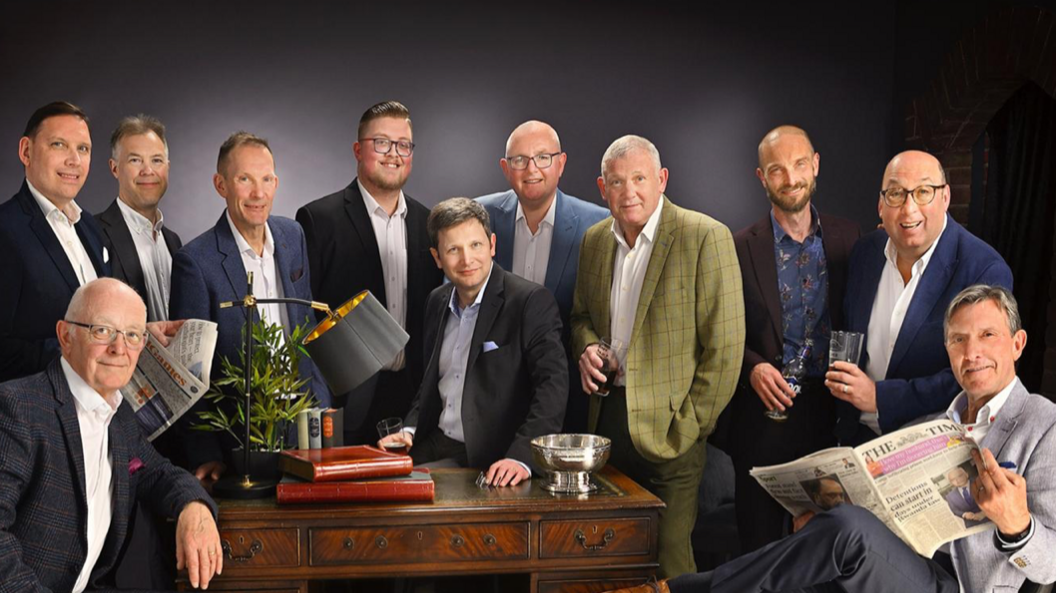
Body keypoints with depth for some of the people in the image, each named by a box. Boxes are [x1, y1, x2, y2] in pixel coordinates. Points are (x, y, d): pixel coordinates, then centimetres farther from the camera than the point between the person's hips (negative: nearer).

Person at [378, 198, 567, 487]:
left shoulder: (531, 301, -10)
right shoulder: (438, 302, 13)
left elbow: (552, 383, -18)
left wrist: (522, 457, -30)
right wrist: (409, 429, 6)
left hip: (492, 461, -6)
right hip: (434, 447, 7)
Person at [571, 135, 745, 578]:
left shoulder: (705, 237, -11)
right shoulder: (594, 240, 9)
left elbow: (724, 347, -12)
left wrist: (689, 426, -11)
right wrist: (586, 348, -1)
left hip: (668, 428, -5)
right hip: (607, 420, 6)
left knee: (669, 564, -1)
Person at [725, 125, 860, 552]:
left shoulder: (846, 237, 6)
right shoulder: (740, 248, -2)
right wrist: (752, 368, -16)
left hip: (830, 409, 2)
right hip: (765, 412, -2)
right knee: (758, 540, 7)